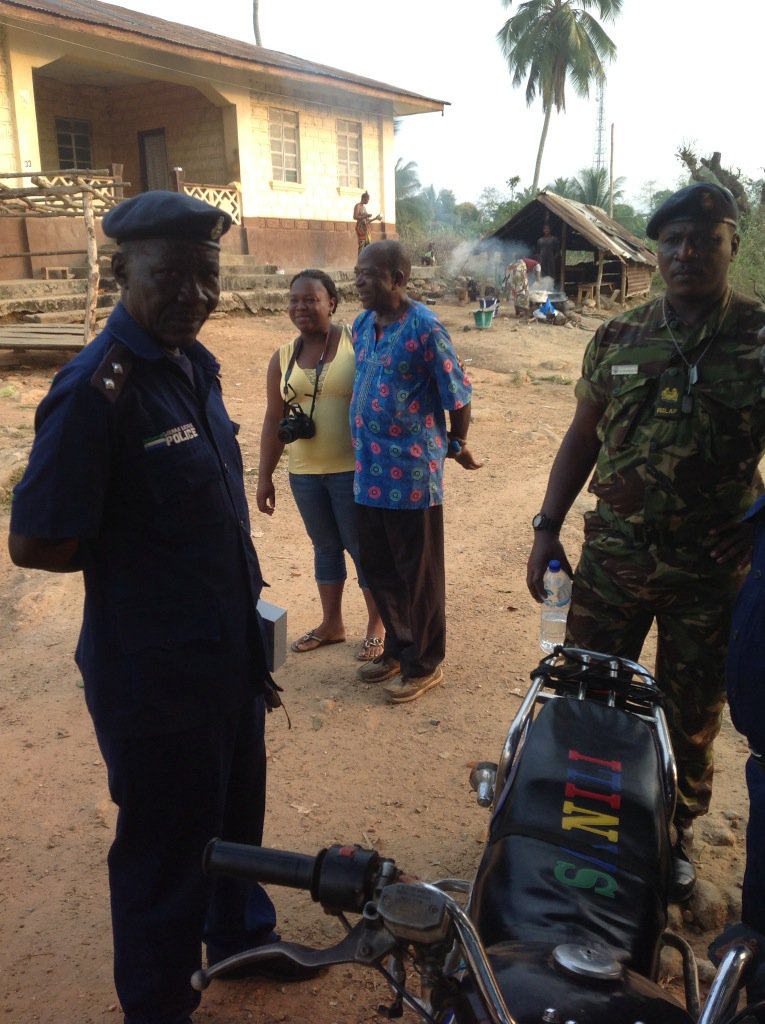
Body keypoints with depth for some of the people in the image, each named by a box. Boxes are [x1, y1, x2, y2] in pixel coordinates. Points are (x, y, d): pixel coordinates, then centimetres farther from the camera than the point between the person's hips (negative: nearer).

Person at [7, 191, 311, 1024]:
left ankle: (240, 936, 53)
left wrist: (245, 588, 13)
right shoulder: (96, 386, -23)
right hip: (153, 671, -8)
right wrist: (135, 561, -9)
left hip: (230, 648, 8)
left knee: (237, 809, 27)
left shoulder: (194, 362, 3)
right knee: (166, 840, 12)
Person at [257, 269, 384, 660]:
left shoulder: (356, 342, -8)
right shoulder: (283, 358, 5)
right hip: (305, 472, 4)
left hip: (354, 469, -4)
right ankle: (331, 623, 32)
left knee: (362, 546, 7)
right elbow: (273, 421, 9)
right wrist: (265, 476, 8)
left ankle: (377, 625, 23)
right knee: (326, 546, 17)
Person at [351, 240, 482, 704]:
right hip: (369, 472, 8)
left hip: (412, 472, -7)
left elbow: (458, 395, -10)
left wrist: (457, 446, 3)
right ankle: (398, 647, 37)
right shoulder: (362, 324, 7)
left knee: (418, 574, 6)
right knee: (378, 568, 18)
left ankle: (425, 664, 23)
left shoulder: (425, 327, -16)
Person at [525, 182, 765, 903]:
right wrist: (546, 528, 4)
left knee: (691, 716, 15)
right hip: (613, 556, 2)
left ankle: (675, 835, 38)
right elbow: (582, 437, 8)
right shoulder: (617, 340, 2)